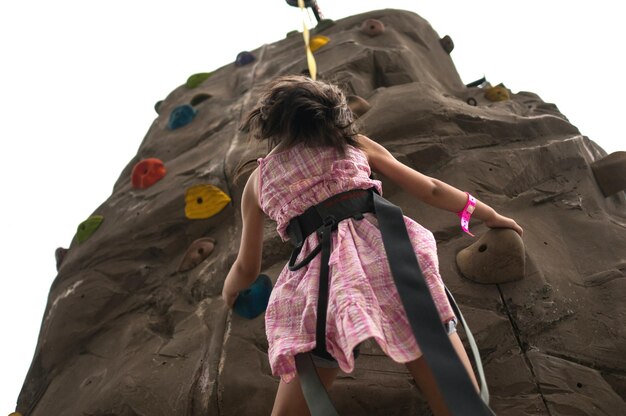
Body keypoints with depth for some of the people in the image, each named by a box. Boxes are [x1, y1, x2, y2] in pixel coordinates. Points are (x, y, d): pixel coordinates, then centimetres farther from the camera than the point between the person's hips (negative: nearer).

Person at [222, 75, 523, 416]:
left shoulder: (259, 179, 22)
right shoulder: (354, 143, 22)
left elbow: (246, 269, 27)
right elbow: (430, 190, 25)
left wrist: (229, 293, 51)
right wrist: (489, 215, 40)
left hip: (317, 283, 0)